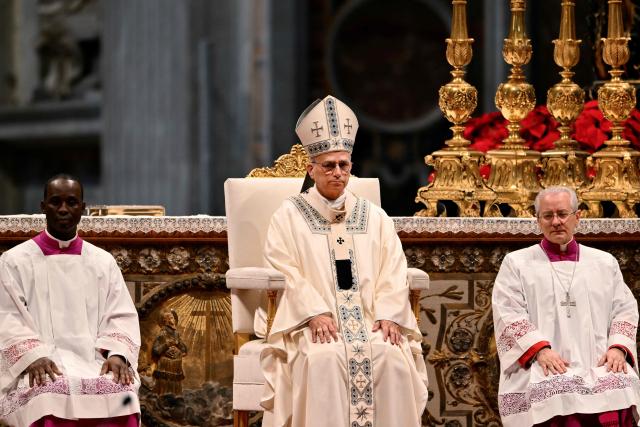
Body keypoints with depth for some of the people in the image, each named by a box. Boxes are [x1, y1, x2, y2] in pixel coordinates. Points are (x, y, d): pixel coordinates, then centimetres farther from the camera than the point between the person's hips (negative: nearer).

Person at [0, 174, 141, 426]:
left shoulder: (103, 262, 18)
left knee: (121, 393, -32)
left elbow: (122, 318, 12)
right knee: (51, 394, -38)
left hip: (95, 363, 2)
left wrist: (117, 354, -10)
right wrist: (34, 357, -17)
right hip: (40, 368, -2)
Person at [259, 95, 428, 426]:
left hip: (369, 321, 2)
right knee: (325, 359, -34)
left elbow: (392, 274, 9)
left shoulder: (375, 218, 18)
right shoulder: (289, 217, 10)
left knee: (392, 356, -28)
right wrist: (316, 313, -18)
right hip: (313, 324, -2)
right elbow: (286, 272, -3)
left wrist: (387, 315, -10)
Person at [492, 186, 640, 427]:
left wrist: (618, 348, -5)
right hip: (546, 369, -2)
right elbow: (508, 315, 3)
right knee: (558, 401, -35)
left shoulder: (605, 263, 22)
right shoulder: (516, 263, 14)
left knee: (615, 396, -31)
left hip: (600, 367, 2)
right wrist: (540, 349, -14)